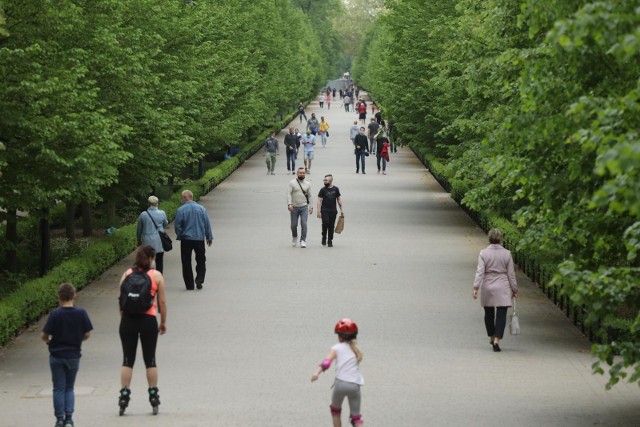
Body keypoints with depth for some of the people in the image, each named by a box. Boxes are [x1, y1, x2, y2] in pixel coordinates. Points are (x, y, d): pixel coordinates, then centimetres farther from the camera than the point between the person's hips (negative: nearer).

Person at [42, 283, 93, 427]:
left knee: (59, 389, 7)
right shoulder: (81, 313, -8)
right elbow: (87, 335, -2)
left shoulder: (55, 314, -13)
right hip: (74, 356, 2)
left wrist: (48, 340, 10)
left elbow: (44, 335, -13)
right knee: (69, 388, 14)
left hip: (57, 356, -2)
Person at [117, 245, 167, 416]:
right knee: (150, 360, 8)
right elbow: (162, 302, 0)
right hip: (148, 320, -2)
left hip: (128, 319, 2)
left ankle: (124, 396, 2)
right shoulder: (156, 276, -1)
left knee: (127, 360, 6)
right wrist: (163, 322, 10)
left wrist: (123, 319, 14)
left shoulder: (126, 274, 5)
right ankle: (153, 397, 10)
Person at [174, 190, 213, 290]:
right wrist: (209, 237, 12)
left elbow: (177, 225, -7)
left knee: (186, 263, 6)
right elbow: (207, 224, 4)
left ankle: (189, 285, 5)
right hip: (199, 238, 2)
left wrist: (179, 236, 9)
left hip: (186, 239, -2)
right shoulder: (201, 208, 0)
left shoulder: (181, 210, -9)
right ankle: (199, 279, -3)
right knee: (201, 260, 14)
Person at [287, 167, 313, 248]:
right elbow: (288, 194, -8)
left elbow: (309, 196, 13)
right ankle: (294, 237, 33)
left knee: (304, 224, -11)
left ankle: (303, 241, -9)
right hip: (294, 208, -1)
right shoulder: (292, 183, -1)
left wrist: (311, 206, 8)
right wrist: (289, 204, -21)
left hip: (304, 207, 1)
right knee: (294, 225, 6)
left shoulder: (307, 184, 8)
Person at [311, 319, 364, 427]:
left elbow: (327, 361, -11)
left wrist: (317, 372, -25)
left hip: (341, 383, -3)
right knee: (356, 417, 9)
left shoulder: (337, 348, 6)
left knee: (335, 411, 23)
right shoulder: (357, 350, 20)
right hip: (355, 385, 3)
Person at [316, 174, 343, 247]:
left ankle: (330, 241, 12)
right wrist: (318, 211, -9)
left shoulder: (335, 189, 7)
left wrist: (341, 209, 9)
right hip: (325, 210, -2)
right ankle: (324, 238, 1)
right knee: (325, 223, -19)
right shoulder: (323, 190, 0)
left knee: (331, 226, 4)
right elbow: (319, 201, -2)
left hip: (333, 211, 2)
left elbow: (339, 199, 14)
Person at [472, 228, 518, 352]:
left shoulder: (483, 253, -5)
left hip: (487, 287, 1)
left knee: (489, 313, 18)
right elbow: (511, 274, 1)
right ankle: (497, 340, -16)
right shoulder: (507, 254, -3)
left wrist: (476, 287, -12)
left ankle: (491, 337, 33)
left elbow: (480, 271, -12)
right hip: (503, 287, -1)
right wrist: (514, 289, 9)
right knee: (501, 314, -2)